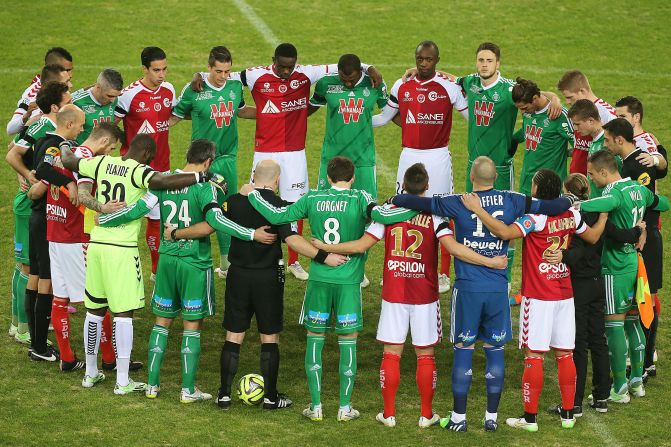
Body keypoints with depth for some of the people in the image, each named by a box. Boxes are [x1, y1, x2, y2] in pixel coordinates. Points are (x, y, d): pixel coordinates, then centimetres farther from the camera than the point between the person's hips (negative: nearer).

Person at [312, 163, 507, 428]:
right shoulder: (434, 215, -8)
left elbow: (362, 245, -4)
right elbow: (453, 248, -19)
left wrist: (325, 248, 8)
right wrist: (490, 262, -15)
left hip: (393, 296, 1)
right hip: (425, 297, -1)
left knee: (391, 353, 8)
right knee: (425, 355, 8)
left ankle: (389, 414, 12)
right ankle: (426, 415, 13)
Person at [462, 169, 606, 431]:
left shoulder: (535, 218, -17)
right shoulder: (571, 215, 2)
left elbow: (505, 232, -31)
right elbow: (593, 237, 17)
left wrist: (477, 210, -26)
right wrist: (604, 215, 30)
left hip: (538, 297, -6)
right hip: (565, 294, 6)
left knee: (534, 355, -1)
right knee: (564, 354, 11)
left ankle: (530, 417, 2)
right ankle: (568, 414, 16)